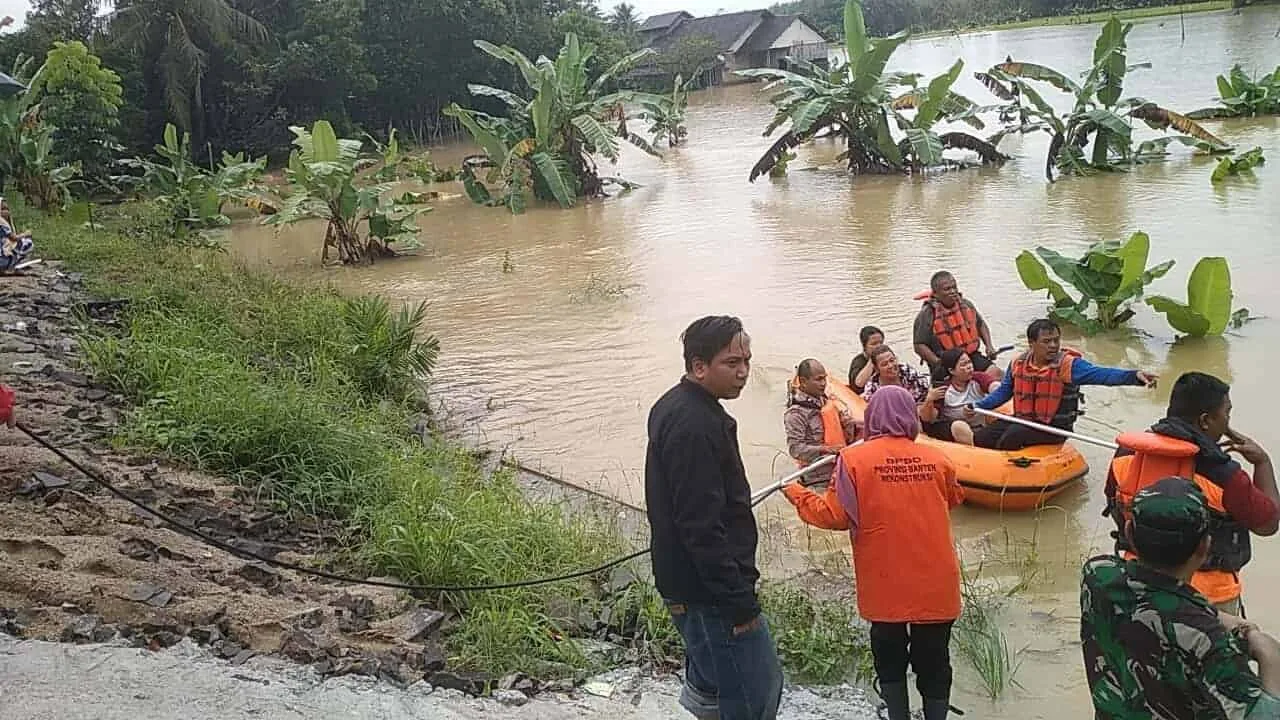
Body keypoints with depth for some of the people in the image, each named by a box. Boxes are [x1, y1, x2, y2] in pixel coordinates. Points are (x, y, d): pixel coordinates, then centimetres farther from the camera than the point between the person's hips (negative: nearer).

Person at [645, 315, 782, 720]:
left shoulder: (675, 408, 12)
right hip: (710, 594, -11)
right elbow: (702, 526, -26)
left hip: (691, 586, 11)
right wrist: (739, 602, -21)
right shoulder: (693, 425, -22)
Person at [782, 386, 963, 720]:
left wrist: (797, 493, 5)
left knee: (890, 661, 17)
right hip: (936, 587, 2)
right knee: (934, 662, 14)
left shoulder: (854, 459, -12)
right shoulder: (937, 459, -3)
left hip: (886, 589, -1)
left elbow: (834, 516, -10)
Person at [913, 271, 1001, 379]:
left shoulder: (966, 305, 10)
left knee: (995, 372, -16)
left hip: (972, 356, 5)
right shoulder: (927, 315, -7)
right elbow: (919, 346, -9)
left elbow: (981, 325, 27)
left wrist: (989, 346, 13)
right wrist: (939, 364, -18)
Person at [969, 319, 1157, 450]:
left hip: (1054, 428, -6)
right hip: (1022, 420, 6)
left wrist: (1134, 376, -44)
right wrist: (978, 406, 3)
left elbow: (1101, 374, -28)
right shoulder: (1018, 363, 1)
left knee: (1012, 436, -28)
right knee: (981, 438, -4)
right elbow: (1004, 391, 14)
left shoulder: (1069, 364, -15)